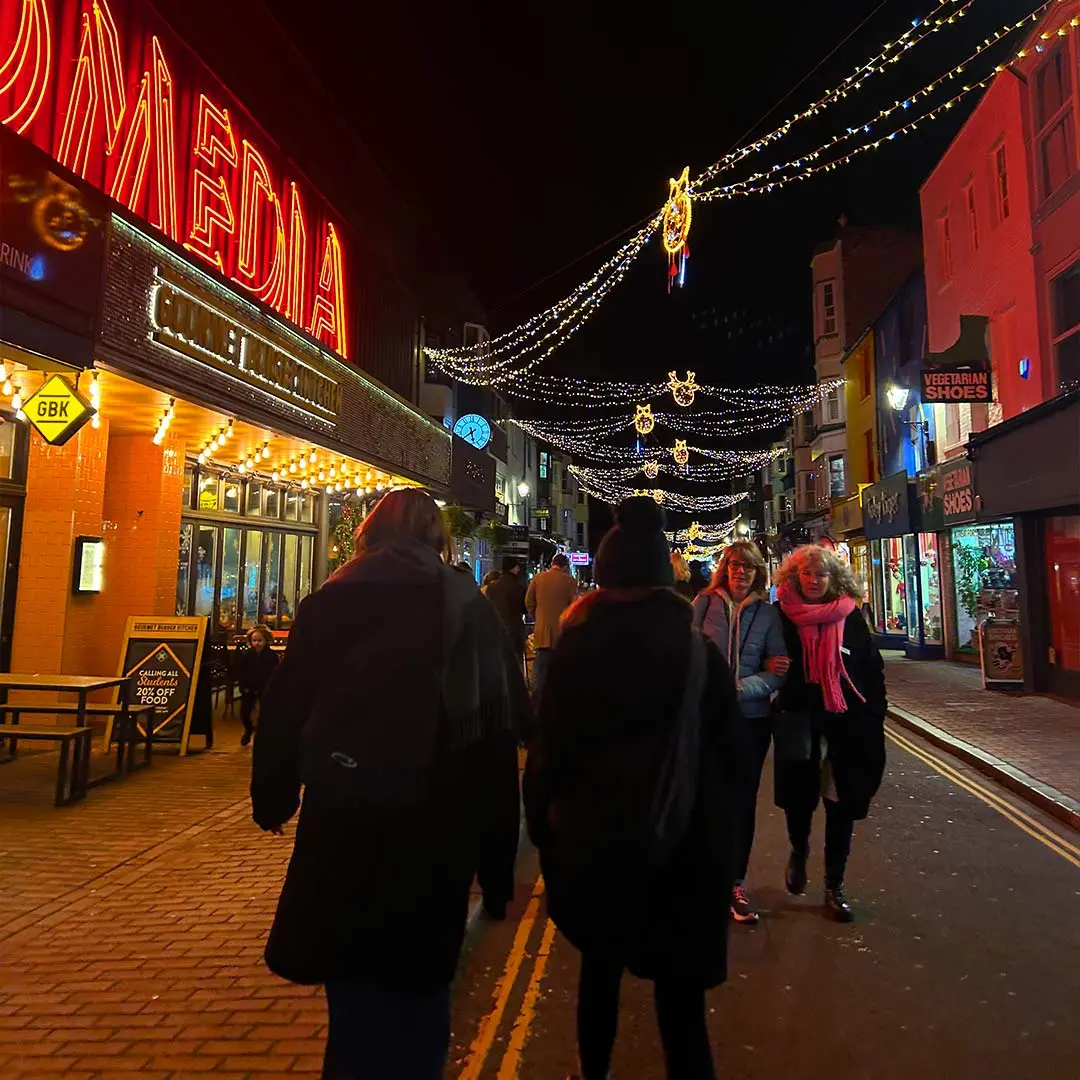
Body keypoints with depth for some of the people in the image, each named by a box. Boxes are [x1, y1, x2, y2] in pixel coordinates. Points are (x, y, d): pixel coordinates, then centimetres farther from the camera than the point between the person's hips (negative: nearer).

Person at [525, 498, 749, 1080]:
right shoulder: (701, 653, -10)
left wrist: (543, 827, 6)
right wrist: (715, 831, 12)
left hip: (590, 843, 2)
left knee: (600, 970, 25)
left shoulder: (573, 650, -10)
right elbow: (733, 756, -3)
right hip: (684, 854, -1)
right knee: (681, 996, 12)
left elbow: (547, 752, -7)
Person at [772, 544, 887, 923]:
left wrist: (873, 721, -1)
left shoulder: (850, 616, 0)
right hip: (799, 724, -1)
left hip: (846, 725, 1)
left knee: (842, 805, 9)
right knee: (798, 798, 6)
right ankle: (799, 852, 40)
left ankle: (834, 887, 26)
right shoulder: (783, 616, -5)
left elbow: (873, 671, 3)